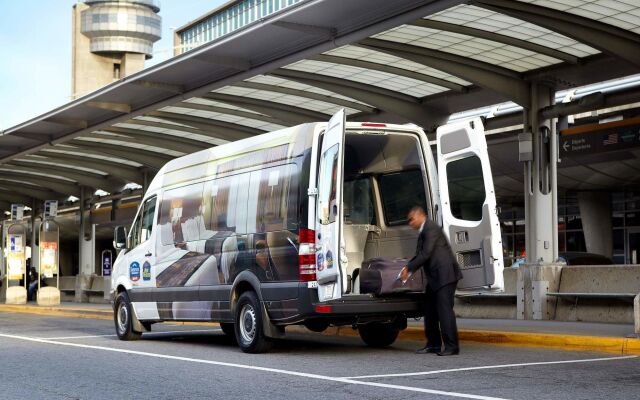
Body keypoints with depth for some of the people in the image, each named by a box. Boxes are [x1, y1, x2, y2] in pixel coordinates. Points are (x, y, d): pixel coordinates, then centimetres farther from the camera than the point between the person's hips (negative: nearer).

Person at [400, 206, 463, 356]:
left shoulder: (431, 228, -12)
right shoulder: (423, 231, 19)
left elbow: (426, 253, -18)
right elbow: (420, 254, 20)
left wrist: (409, 268, -12)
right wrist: (408, 267, 4)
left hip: (445, 275, -11)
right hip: (435, 277, 11)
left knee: (444, 309, -12)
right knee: (430, 309, 11)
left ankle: (452, 346, -10)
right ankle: (433, 344, 18)